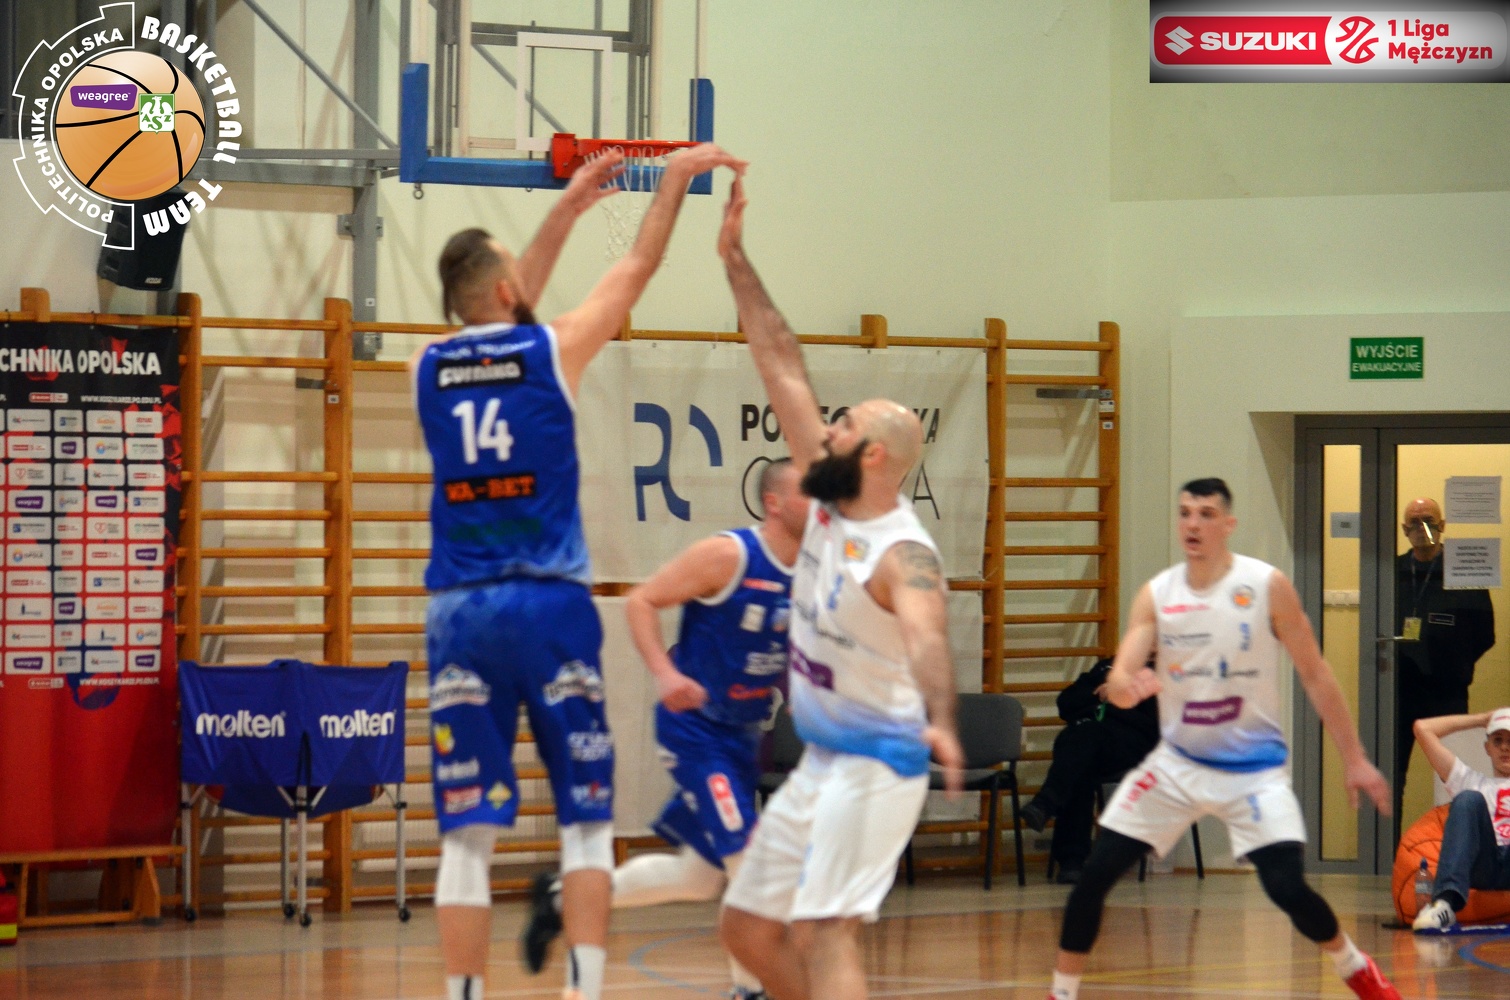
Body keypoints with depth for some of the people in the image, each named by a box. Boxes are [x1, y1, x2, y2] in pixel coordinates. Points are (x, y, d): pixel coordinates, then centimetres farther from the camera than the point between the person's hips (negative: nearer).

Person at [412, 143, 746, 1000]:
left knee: (467, 834, 2)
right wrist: (676, 178, 26)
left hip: (459, 610, 3)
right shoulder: (552, 350, -2)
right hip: (549, 606, -3)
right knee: (587, 820, 5)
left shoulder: (430, 370, 9)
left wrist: (569, 210, 37)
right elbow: (637, 270, 12)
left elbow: (503, 323, 30)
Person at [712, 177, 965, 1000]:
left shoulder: (902, 555, -21)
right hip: (820, 762, 10)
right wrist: (735, 260, 6)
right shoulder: (830, 503, 3)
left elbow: (925, 637, -42)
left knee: (823, 934, -22)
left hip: (875, 765, -10)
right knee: (747, 927, 14)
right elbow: (782, 365, 5)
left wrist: (938, 720, -62)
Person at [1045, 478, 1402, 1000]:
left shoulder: (1268, 587, -12)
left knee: (1287, 887, -16)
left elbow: (1315, 674, -5)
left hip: (1254, 766, -3)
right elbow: (1118, 682, -12)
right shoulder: (1156, 595, -5)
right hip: (1178, 762, 3)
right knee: (1094, 875, -7)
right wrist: (1128, 686, -37)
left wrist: (1354, 760, -6)